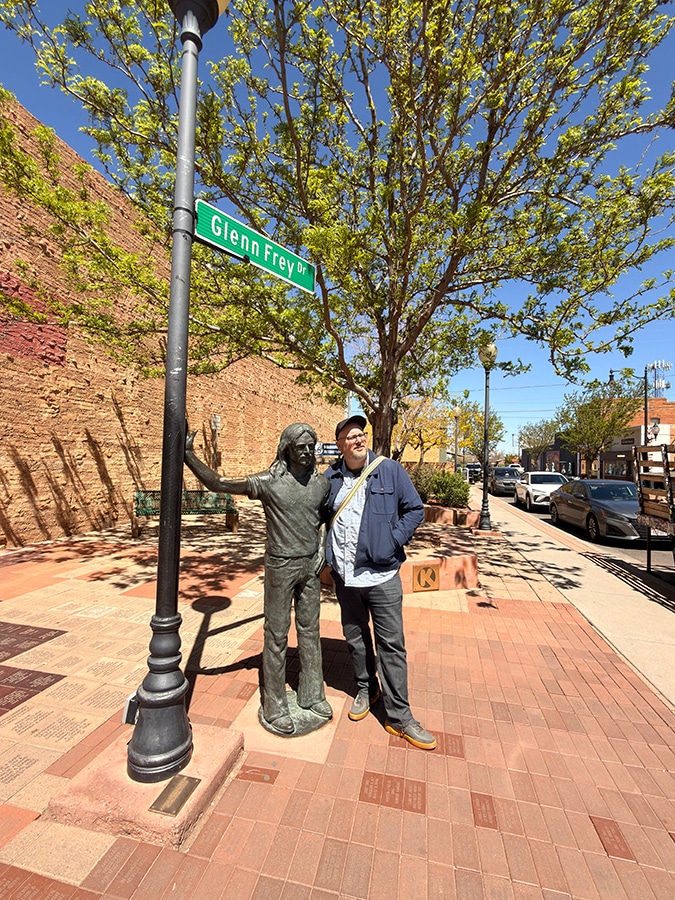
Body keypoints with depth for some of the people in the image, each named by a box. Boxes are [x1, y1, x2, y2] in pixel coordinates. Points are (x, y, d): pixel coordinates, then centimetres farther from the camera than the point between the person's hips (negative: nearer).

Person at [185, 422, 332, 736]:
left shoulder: (321, 483, -2)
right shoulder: (269, 482, -17)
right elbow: (218, 484, -20)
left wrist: (319, 545, 5)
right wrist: (188, 455, -29)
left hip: (310, 566, 5)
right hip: (281, 566, -4)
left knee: (309, 631, 17)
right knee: (277, 636, 8)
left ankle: (311, 695, 36)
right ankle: (274, 707, 28)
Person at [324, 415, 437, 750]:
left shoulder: (390, 470, -7)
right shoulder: (329, 477, 1)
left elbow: (415, 509, -2)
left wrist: (393, 540, -11)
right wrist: (327, 553, 3)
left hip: (381, 574, -3)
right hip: (344, 575, 3)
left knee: (391, 644, 6)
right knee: (355, 638, 20)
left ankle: (399, 717, 23)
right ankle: (366, 689, 44)